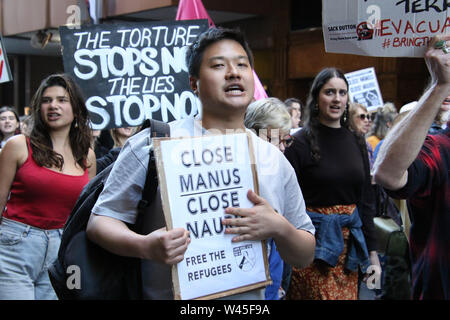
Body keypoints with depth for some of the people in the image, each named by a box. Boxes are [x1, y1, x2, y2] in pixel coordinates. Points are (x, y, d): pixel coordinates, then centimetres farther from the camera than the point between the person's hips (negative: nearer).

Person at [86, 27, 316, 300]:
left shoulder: (275, 160, 2)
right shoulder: (153, 144, -9)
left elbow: (305, 257, 6)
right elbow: (100, 221, -8)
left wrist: (279, 229, -14)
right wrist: (144, 246, -27)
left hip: (250, 297, 3)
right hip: (166, 295, -3)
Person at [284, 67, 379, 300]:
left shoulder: (356, 142, 10)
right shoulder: (300, 143, -6)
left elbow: (366, 200, 14)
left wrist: (372, 250, 11)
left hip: (350, 241, 5)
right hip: (313, 240, -5)